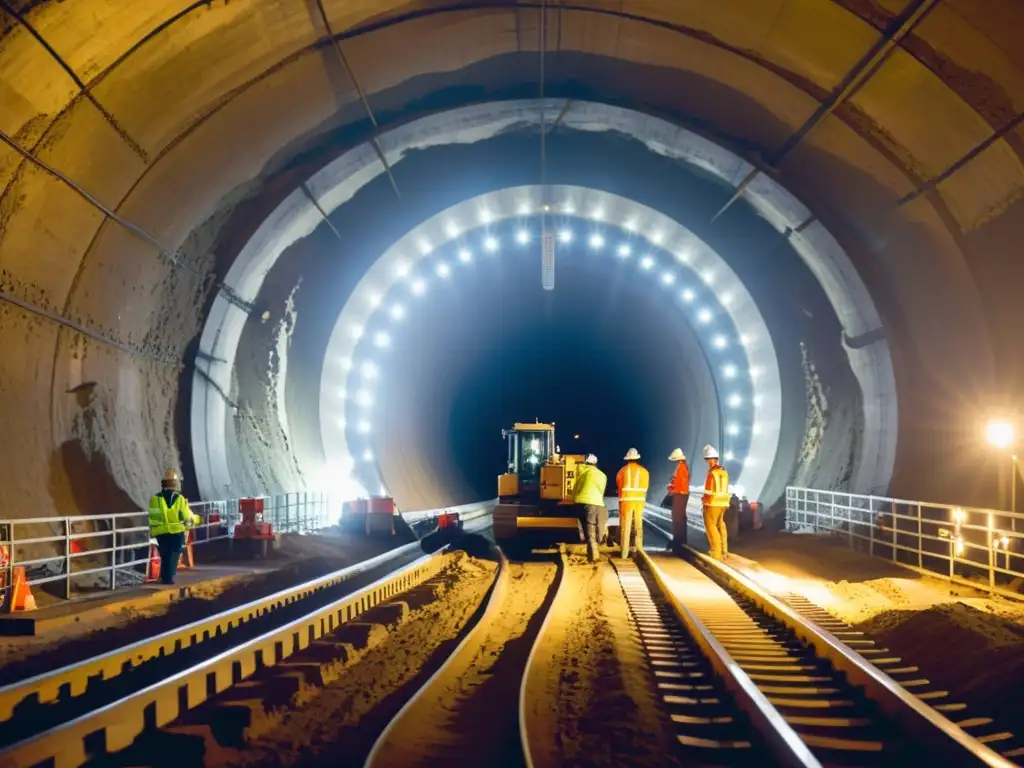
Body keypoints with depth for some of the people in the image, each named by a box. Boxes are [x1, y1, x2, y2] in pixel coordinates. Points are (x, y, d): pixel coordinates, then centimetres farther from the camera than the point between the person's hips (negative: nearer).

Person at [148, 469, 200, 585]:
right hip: (177, 533, -2)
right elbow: (188, 517, -1)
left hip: (162, 534, 2)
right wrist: (197, 519, 18)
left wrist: (152, 531, 10)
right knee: (174, 556, 6)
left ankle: (164, 578, 13)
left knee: (165, 557, 15)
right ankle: (169, 578, -2)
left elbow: (152, 518, -2)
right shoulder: (180, 499, -5)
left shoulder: (156, 499, -1)